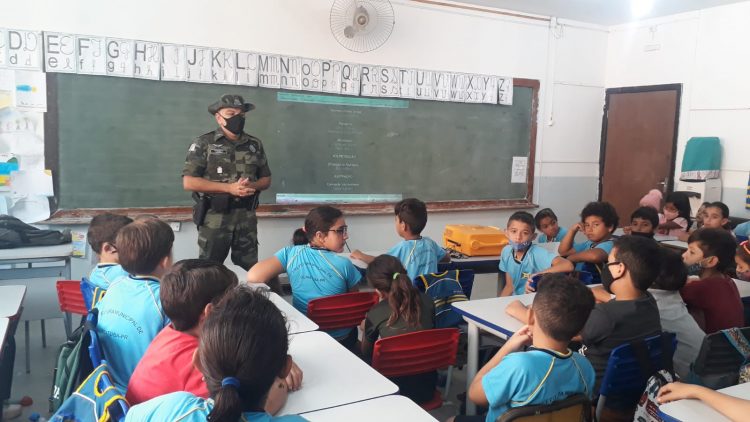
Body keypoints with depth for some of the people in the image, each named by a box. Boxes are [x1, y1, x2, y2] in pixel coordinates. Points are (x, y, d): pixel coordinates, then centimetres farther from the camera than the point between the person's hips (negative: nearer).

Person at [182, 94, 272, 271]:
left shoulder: (255, 145, 8)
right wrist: (229, 187, -17)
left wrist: (252, 186, -11)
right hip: (214, 218, -3)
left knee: (249, 269, 10)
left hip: (246, 217, 4)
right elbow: (189, 182, -11)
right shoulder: (203, 144, -5)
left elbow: (266, 179, 14)